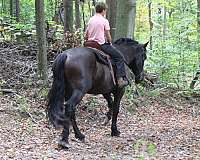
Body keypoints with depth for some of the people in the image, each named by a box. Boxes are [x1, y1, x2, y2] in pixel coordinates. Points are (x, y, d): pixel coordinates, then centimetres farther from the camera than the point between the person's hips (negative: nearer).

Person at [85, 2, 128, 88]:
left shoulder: (90, 20, 10)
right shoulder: (104, 21, -7)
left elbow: (86, 36, 12)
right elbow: (108, 36, -6)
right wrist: (110, 43, 11)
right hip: (102, 44, -7)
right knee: (119, 57, -1)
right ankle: (121, 79, -11)